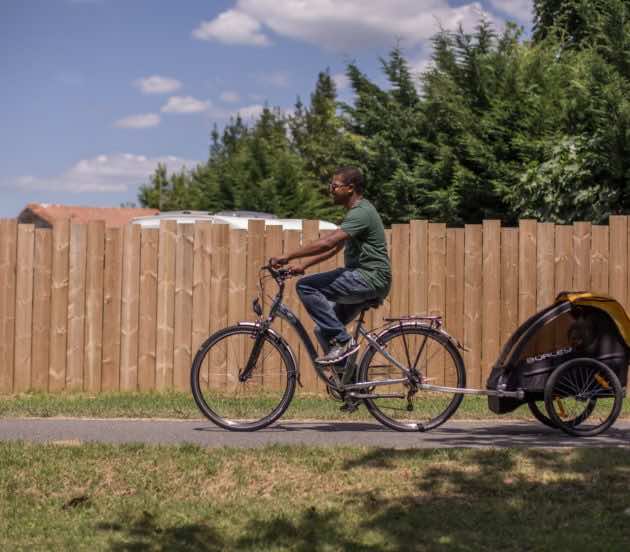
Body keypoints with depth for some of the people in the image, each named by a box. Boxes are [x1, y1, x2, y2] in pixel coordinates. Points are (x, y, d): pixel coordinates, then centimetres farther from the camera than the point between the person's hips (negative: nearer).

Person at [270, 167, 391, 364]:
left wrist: (287, 257, -23)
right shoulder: (355, 211, 18)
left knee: (306, 287, -18)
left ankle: (342, 340, -15)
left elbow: (326, 243, -26)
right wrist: (303, 264, 10)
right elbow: (334, 247, 20)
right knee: (324, 330, 10)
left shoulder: (361, 213, -16)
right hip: (363, 280, 10)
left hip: (370, 279, -10)